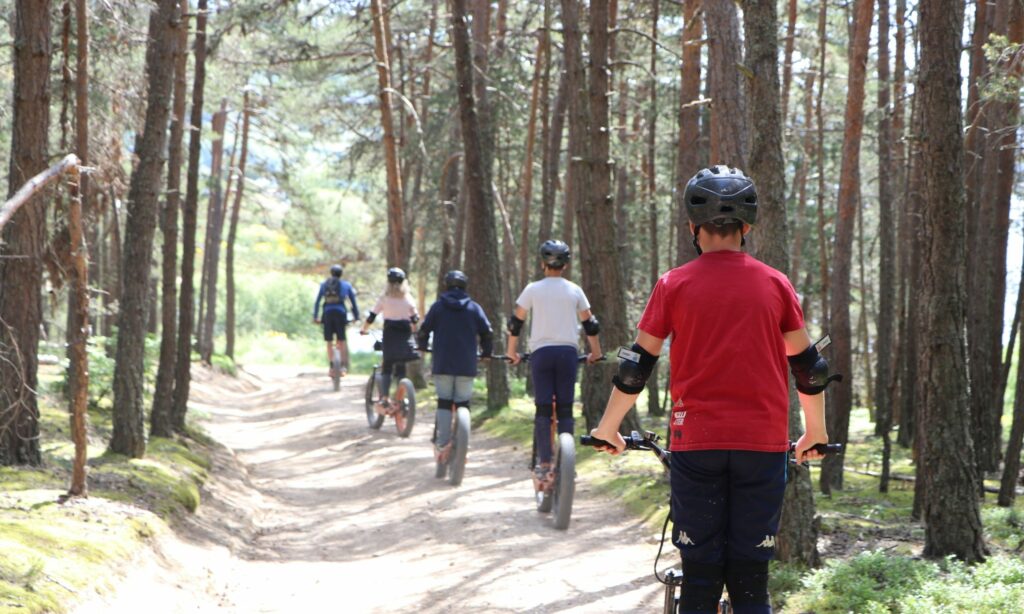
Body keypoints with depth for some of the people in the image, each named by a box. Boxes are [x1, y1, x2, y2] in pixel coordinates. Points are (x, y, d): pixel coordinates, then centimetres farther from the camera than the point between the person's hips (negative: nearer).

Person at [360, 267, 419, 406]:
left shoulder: (384, 298, -4)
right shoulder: (408, 299, 1)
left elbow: (371, 317, -1)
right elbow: (415, 319, 6)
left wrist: (363, 329, 13)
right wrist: (411, 331, 24)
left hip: (389, 336, -2)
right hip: (405, 337, 2)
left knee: (386, 368, 5)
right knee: (401, 369, 11)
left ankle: (385, 397, -8)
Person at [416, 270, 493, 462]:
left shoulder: (437, 306, 3)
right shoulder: (474, 308, 4)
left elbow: (423, 331, 3)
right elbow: (487, 333, 1)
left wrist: (422, 346, 24)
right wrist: (486, 352, 18)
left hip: (442, 365, 0)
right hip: (466, 366, 0)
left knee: (444, 403, 5)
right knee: (463, 405, 5)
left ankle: (442, 445, -1)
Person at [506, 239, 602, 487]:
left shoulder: (533, 289, 1)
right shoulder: (574, 290, 5)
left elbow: (515, 322, 6)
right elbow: (589, 323, 11)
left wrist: (512, 353, 17)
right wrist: (595, 353, 23)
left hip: (541, 352, -1)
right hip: (568, 351, 1)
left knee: (543, 409, 1)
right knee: (565, 410, 4)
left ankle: (544, 464, -5)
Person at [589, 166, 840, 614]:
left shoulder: (675, 285, 1)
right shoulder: (775, 284, 5)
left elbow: (636, 365, 5)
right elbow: (807, 365, 11)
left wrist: (608, 427, 18)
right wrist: (815, 432, 25)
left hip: (696, 442, -1)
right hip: (763, 443, 1)